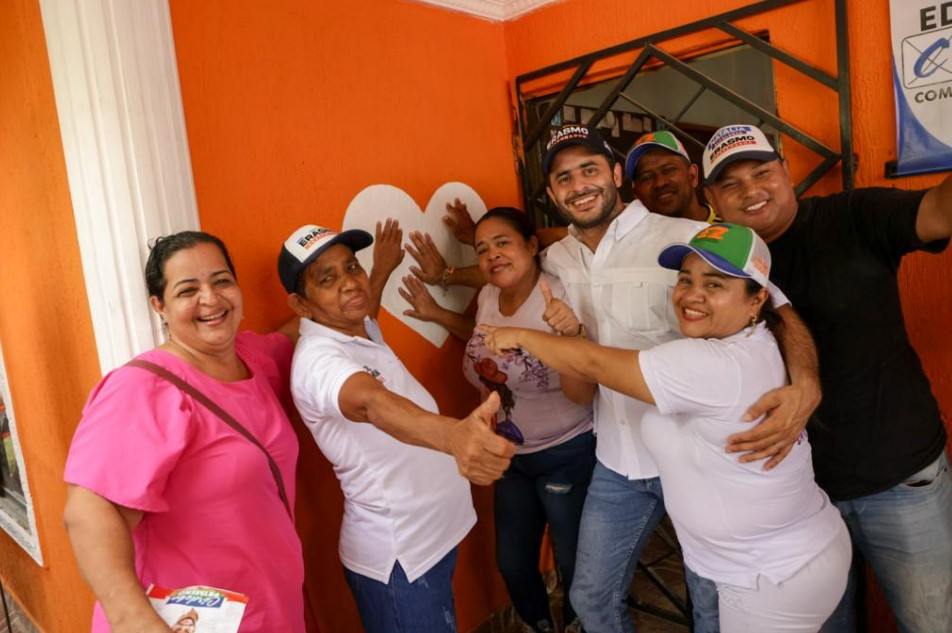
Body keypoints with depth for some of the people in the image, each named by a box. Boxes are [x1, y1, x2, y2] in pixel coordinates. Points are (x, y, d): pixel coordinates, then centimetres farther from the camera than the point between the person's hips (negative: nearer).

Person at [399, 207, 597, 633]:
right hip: (511, 455, 6)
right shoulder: (488, 296, -5)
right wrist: (437, 314, 7)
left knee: (574, 563, 15)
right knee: (512, 562, 20)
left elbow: (582, 395, -30)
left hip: (566, 455, -6)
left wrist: (570, 332, -47)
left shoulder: (560, 300, -24)